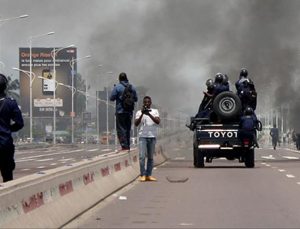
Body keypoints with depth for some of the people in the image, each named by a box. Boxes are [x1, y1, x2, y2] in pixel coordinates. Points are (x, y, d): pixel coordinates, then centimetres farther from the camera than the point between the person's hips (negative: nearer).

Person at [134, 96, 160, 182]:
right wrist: (142, 114, -15)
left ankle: (149, 175, 8)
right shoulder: (139, 112, 7)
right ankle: (142, 175, -9)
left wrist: (149, 114, -17)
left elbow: (158, 121, -7)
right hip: (142, 136, -2)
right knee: (142, 156, -11)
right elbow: (136, 124, -4)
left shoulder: (155, 111, 9)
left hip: (152, 136, 2)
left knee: (150, 157, 4)